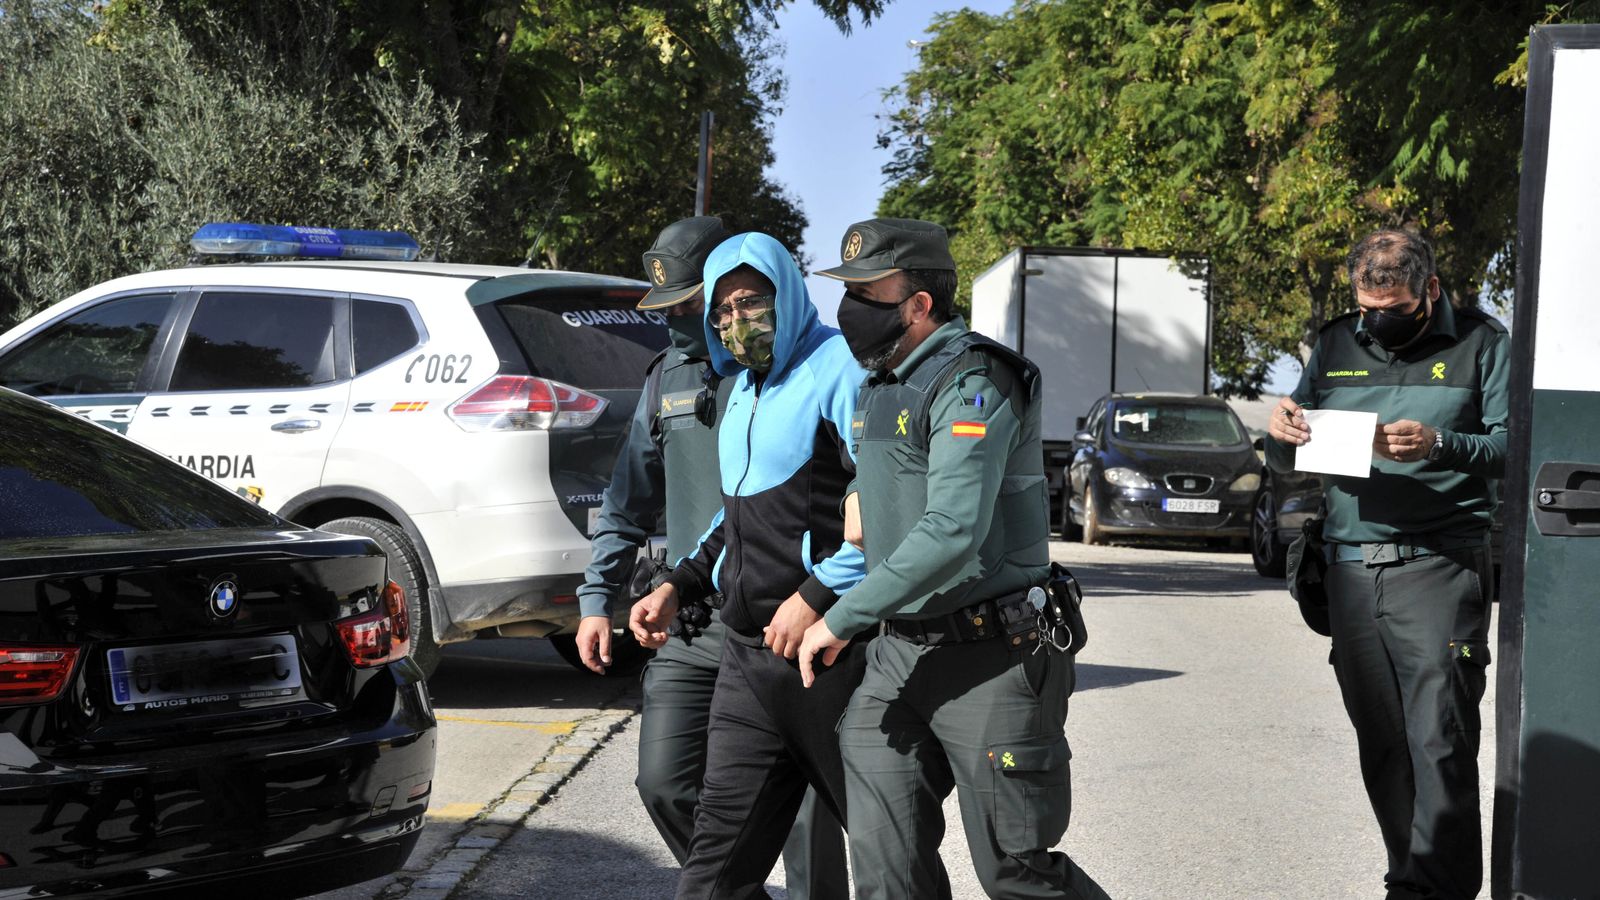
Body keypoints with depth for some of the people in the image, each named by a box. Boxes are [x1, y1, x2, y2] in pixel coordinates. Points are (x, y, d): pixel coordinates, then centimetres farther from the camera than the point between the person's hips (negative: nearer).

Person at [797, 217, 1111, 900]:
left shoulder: (970, 384, -16)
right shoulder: (877, 385, 13)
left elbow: (952, 534, -27)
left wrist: (841, 620, -22)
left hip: (990, 657, -8)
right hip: (900, 651, 8)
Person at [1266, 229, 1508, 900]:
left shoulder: (1481, 344, 4)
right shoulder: (1337, 345, 15)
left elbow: (1511, 446, -6)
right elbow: (1287, 464, 19)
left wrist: (1440, 446, -23)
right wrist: (1280, 433, -5)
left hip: (1439, 566, -4)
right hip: (1351, 566, 4)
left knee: (1439, 739, -9)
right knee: (1380, 743, 7)